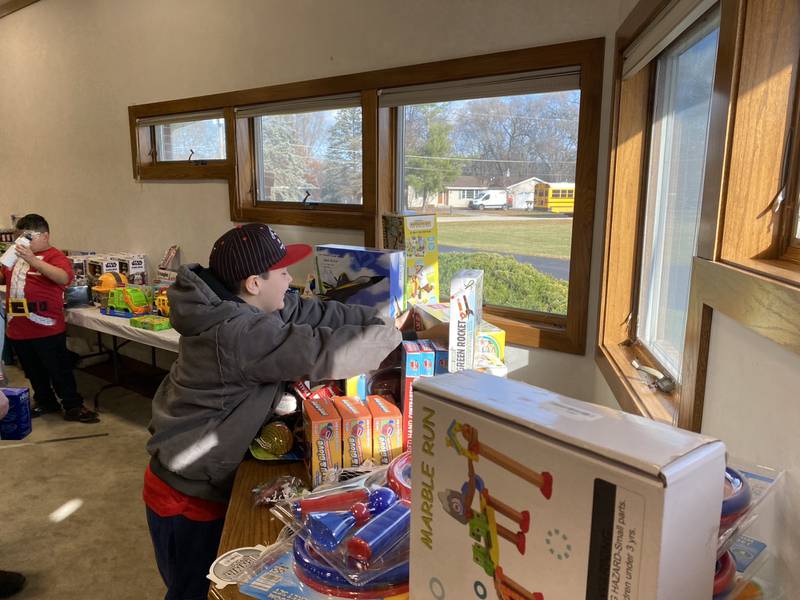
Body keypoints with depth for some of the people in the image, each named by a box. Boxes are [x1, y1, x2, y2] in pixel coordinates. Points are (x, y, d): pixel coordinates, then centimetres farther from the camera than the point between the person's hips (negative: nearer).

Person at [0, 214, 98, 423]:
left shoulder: (54, 256, -10)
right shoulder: (17, 256, 11)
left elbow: (64, 277, -30)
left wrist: (32, 260, -36)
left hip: (47, 329, -7)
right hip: (17, 328, 7)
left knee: (59, 369, 4)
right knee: (33, 371, 19)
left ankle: (73, 406, 15)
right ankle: (45, 402, 35)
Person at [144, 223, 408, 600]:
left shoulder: (240, 304, -3)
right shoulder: (238, 333, -33)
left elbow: (313, 313, 2)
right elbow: (324, 352, -35)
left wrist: (380, 317, -3)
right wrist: (391, 334, -19)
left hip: (199, 477, 9)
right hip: (188, 495, -9)